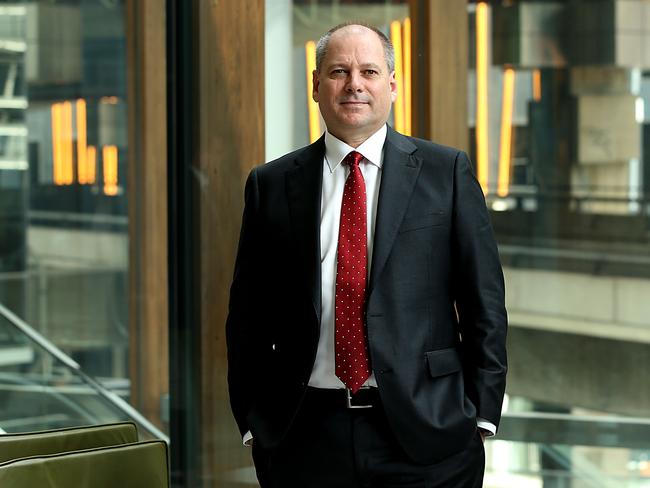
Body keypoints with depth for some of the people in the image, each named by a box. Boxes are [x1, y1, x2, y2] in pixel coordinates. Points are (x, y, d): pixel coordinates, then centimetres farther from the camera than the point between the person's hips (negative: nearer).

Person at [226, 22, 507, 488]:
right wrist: (254, 421, 1)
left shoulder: (447, 171, 2)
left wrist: (480, 413, -3)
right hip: (304, 440, 1)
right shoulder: (271, 184, 6)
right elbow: (249, 315, 7)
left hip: (425, 435, -1)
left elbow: (485, 302, 2)